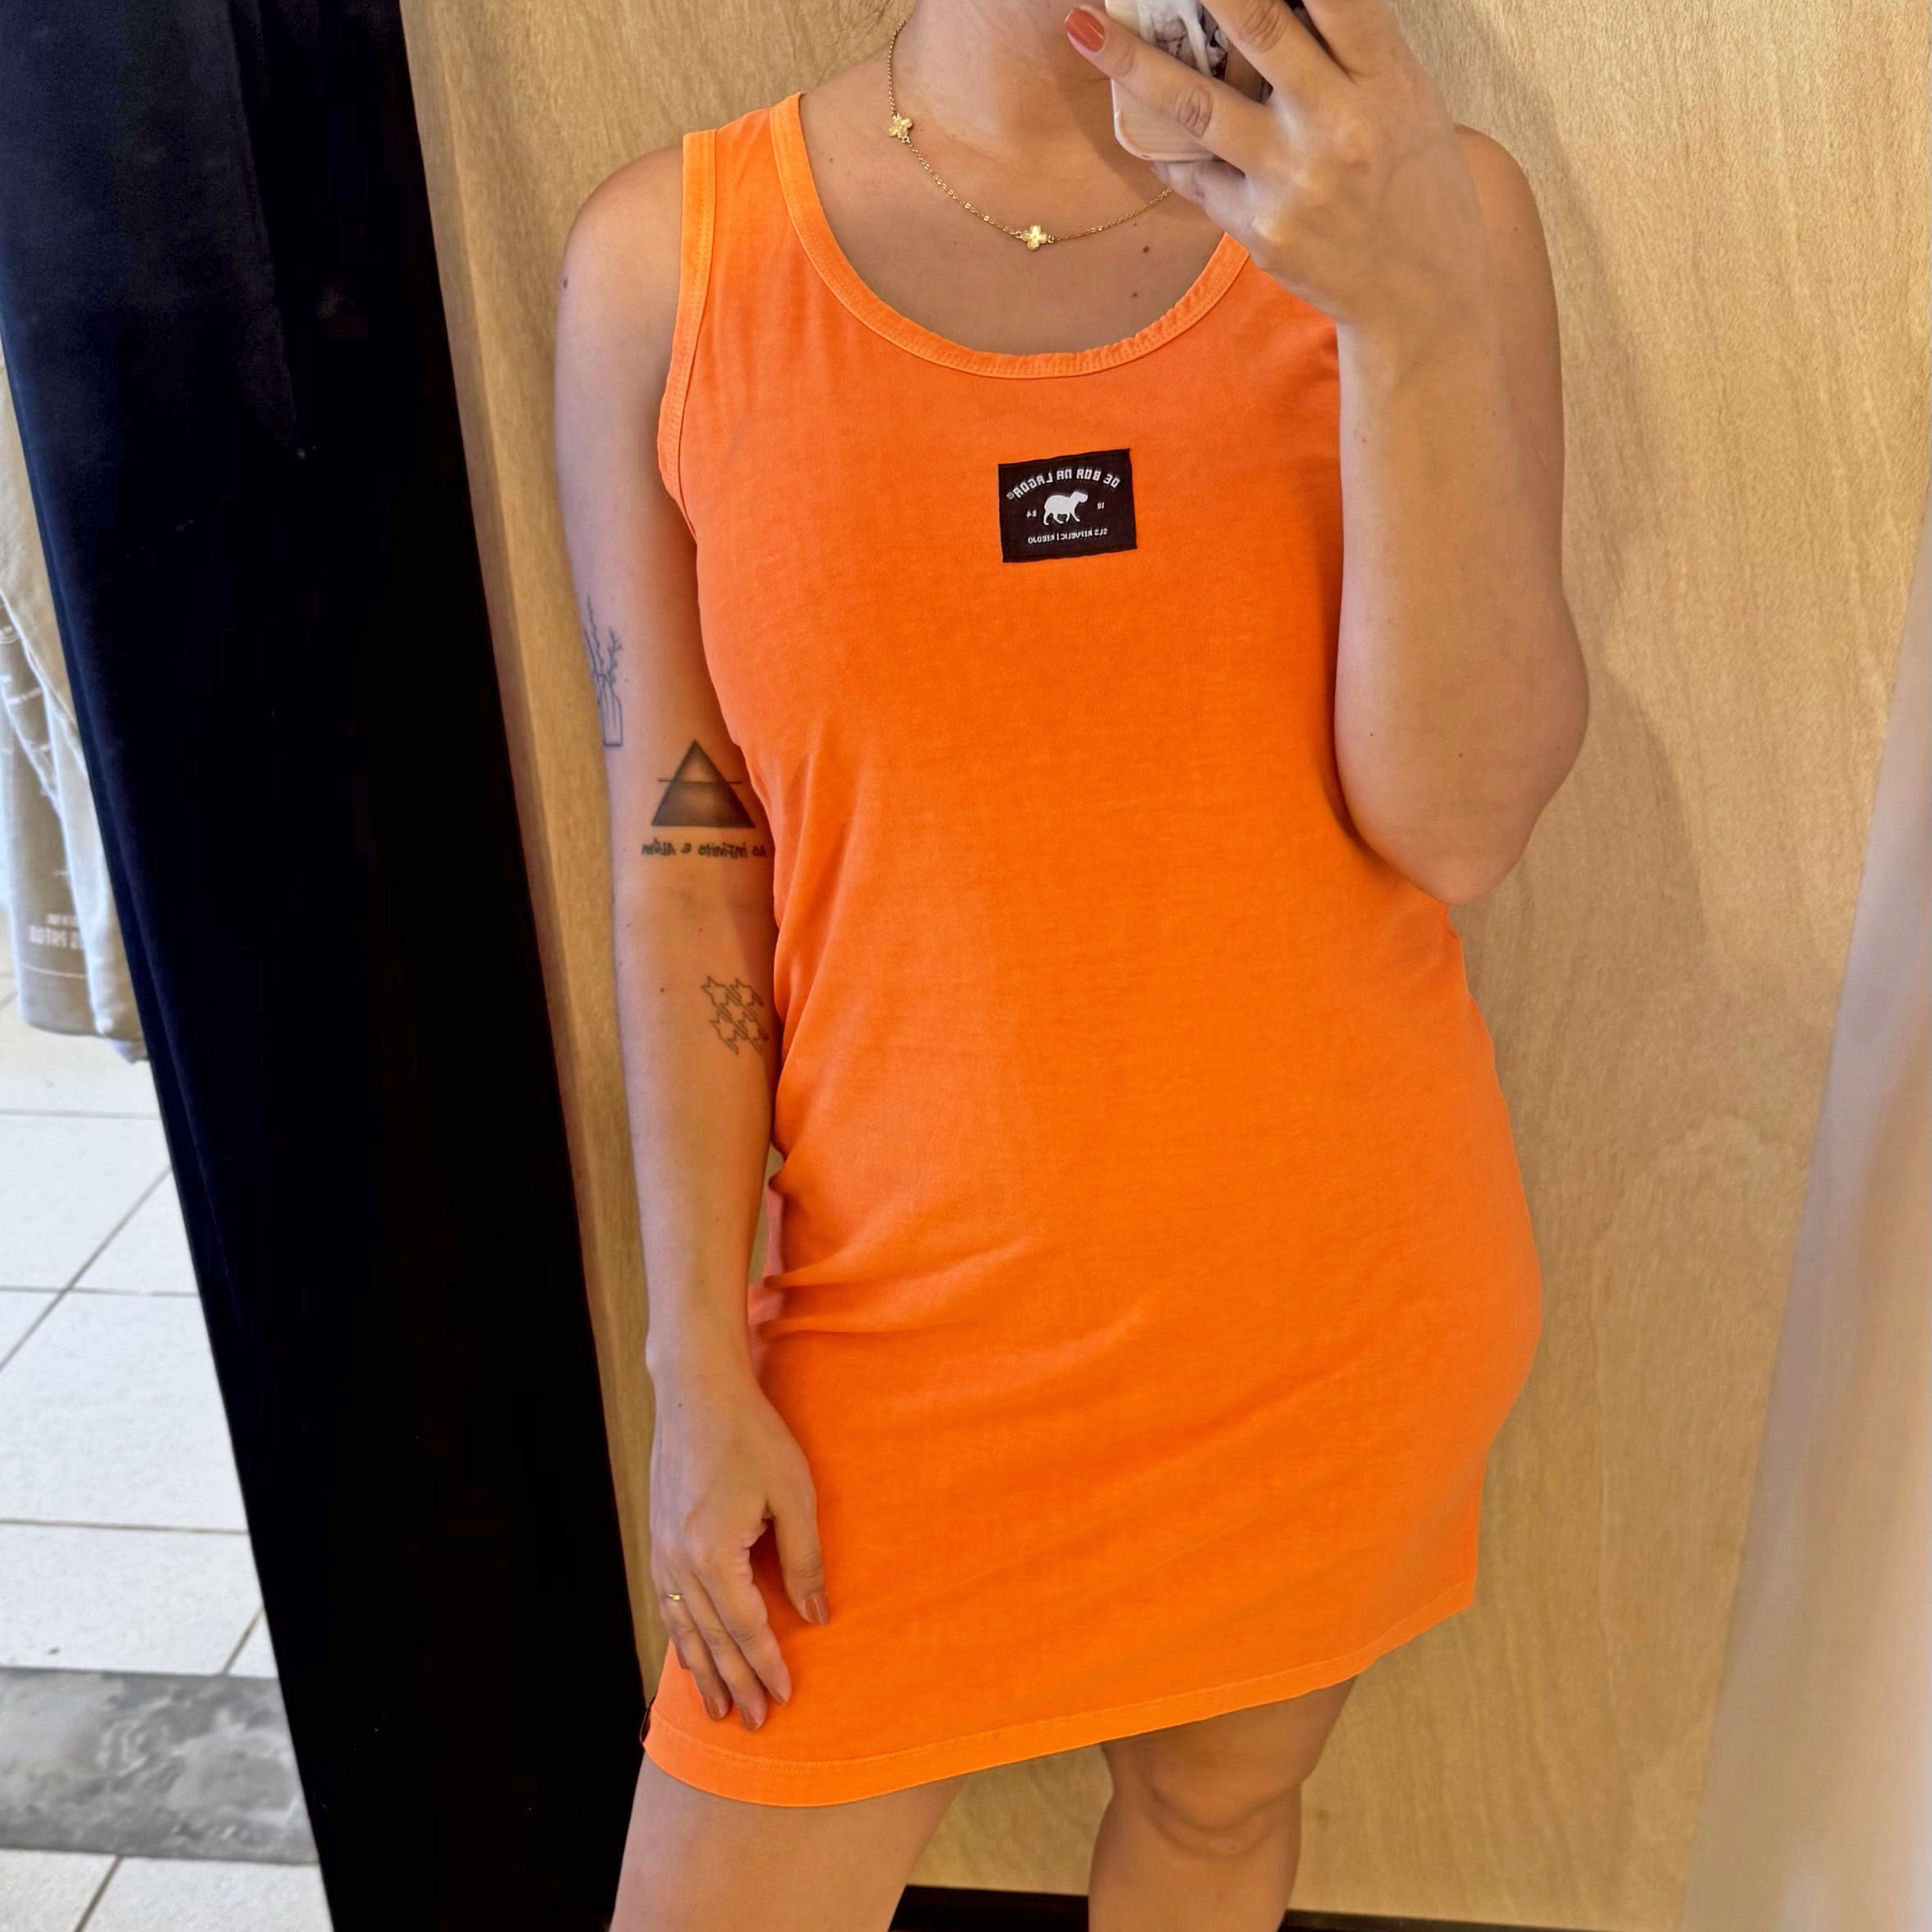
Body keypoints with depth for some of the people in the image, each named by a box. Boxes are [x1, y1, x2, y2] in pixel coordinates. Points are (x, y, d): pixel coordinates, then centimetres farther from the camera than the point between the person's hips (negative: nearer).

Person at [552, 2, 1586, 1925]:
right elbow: (680, 869, -5)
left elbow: (1461, 826, -15)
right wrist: (698, 1366, -3)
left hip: (1343, 1302, 1)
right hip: (912, 1308, 0)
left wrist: (1419, 313, -27)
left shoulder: (1421, 210, -7)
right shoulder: (665, 256, -7)